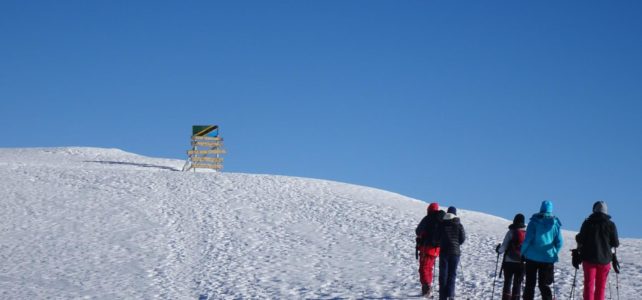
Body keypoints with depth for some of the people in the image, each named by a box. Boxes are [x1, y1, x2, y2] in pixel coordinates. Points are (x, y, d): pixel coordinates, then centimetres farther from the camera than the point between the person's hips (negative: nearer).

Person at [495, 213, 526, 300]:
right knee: (517, 284, 10)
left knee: (507, 283, 6)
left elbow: (504, 246, -9)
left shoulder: (511, 232, -9)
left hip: (509, 262, -2)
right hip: (522, 263, 2)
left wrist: (498, 250, 11)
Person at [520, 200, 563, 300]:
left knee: (530, 284, 7)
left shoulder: (534, 222, -7)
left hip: (532, 257, -2)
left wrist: (523, 253, 0)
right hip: (548, 259, 2)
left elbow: (527, 239, -12)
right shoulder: (555, 224, 1)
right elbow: (559, 242, 0)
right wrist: (553, 254, 15)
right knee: (544, 285, 10)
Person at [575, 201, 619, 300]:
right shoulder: (610, 225, -3)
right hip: (604, 259, 1)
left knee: (589, 284, 2)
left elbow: (580, 240, -7)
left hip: (589, 258, -1)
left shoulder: (587, 223, -5)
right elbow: (615, 243, -2)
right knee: (600, 286, 11)